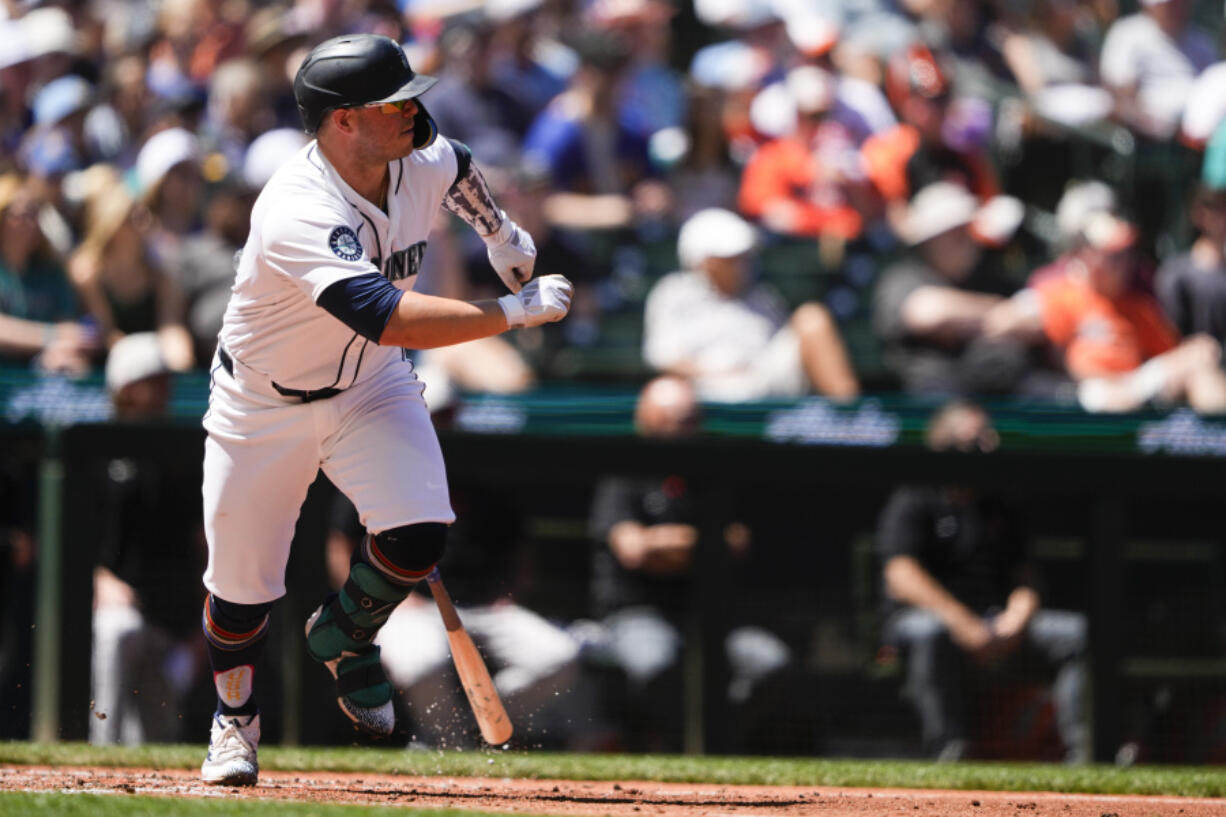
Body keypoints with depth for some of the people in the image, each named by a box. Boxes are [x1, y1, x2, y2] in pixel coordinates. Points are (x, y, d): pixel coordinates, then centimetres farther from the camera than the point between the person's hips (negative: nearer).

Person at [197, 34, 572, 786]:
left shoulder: (424, 162, -14)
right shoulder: (298, 214, -37)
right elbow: (391, 318, -46)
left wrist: (500, 231, 26)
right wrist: (517, 311, -42)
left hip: (373, 387, 5)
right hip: (265, 405, -5)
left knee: (419, 534, -18)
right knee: (241, 587, 2)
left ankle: (346, 635, 15)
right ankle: (235, 718, 34)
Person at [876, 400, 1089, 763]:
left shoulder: (998, 509, 21)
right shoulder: (911, 504, 1)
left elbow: (1024, 579, 16)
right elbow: (902, 577, -14)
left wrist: (1015, 622, -9)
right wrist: (966, 627, -25)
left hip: (997, 620, 6)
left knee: (1077, 631, -15)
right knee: (931, 632, -41)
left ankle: (1081, 747, -27)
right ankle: (949, 751, -44)